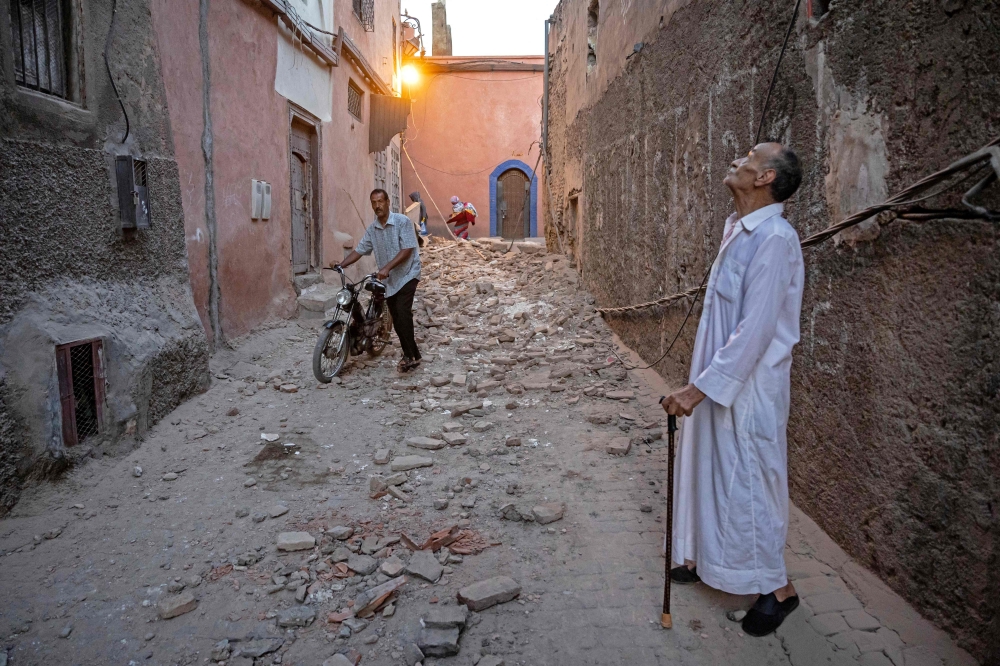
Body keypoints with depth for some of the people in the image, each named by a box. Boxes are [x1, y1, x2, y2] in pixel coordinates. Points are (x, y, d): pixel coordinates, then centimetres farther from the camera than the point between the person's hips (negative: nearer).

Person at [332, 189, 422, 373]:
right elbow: (359, 250, 8)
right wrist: (340, 265, -6)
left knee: (403, 313, -20)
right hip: (389, 279, 6)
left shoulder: (402, 222, -13)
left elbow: (407, 250, -20)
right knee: (396, 319, 7)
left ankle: (409, 356, -12)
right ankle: (412, 355, 17)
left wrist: (387, 268, -28)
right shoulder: (372, 229, 5)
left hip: (406, 275, -6)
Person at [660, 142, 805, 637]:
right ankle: (705, 559, 38)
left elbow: (755, 331, -26)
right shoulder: (738, 230, 8)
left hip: (747, 387, -9)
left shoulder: (773, 239, -22)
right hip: (720, 379, 9)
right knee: (710, 471, 19)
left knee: (746, 482, 4)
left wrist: (700, 387, -26)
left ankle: (777, 587, 24)